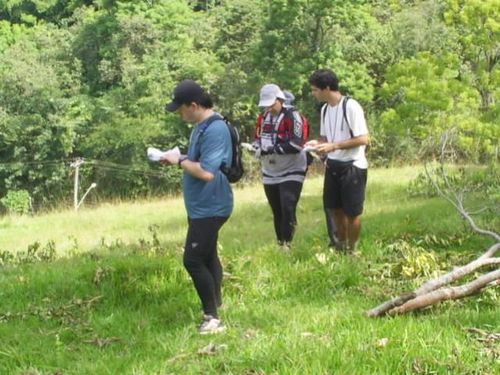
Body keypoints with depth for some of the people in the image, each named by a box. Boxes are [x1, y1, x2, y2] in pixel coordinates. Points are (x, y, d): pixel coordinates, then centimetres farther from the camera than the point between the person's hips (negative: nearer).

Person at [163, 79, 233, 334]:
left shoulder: (215, 130, -23)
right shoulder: (202, 126, 9)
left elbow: (206, 172, -29)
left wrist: (180, 161, -16)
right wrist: (179, 159, 4)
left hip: (209, 208, -11)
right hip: (202, 206, 11)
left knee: (193, 260, -11)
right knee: (207, 257, 18)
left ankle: (212, 317, -5)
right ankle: (214, 308, 30)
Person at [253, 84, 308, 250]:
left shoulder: (292, 116, -16)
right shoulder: (263, 117, 6)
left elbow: (296, 144, -25)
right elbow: (257, 139, 16)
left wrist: (272, 149, -26)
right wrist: (259, 149, -8)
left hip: (291, 172, -6)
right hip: (270, 173, 7)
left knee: (288, 209, -15)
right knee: (276, 211, 12)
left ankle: (287, 243, -5)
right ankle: (279, 243, 22)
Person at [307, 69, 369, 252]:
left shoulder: (351, 107, -18)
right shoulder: (325, 109, 6)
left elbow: (363, 139, -21)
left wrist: (334, 146, -25)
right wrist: (317, 143, -6)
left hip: (352, 166, -8)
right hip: (333, 165, 8)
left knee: (352, 212, 3)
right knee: (336, 208, 17)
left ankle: (352, 250, 19)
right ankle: (341, 246, 34)